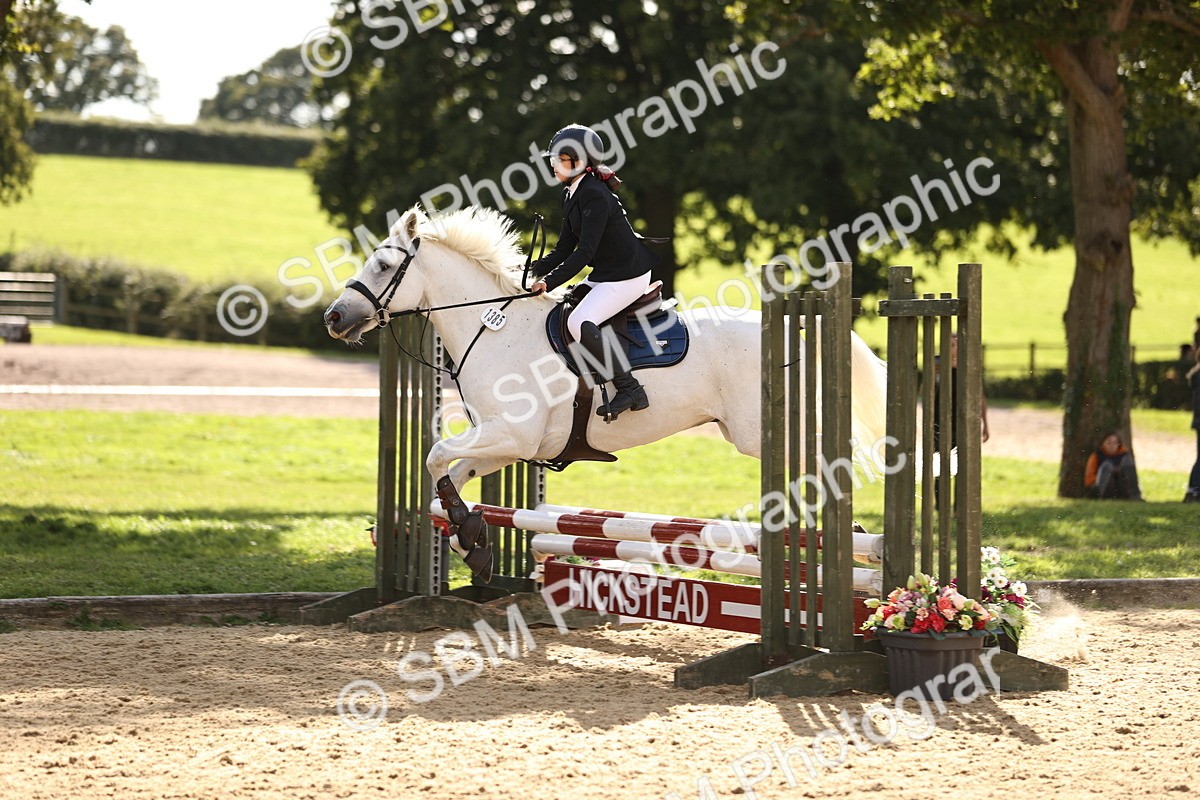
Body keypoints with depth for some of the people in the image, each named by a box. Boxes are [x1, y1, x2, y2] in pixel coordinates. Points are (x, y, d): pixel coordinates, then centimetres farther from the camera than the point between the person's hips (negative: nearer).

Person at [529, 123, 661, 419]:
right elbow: (564, 249, 11)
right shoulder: (571, 195, 9)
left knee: (580, 322, -25)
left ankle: (630, 389, -20)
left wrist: (550, 281, -28)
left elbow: (584, 252, -26)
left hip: (628, 275, -11)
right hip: (603, 274, 11)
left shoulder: (595, 196, -21)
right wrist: (532, 272, -1)